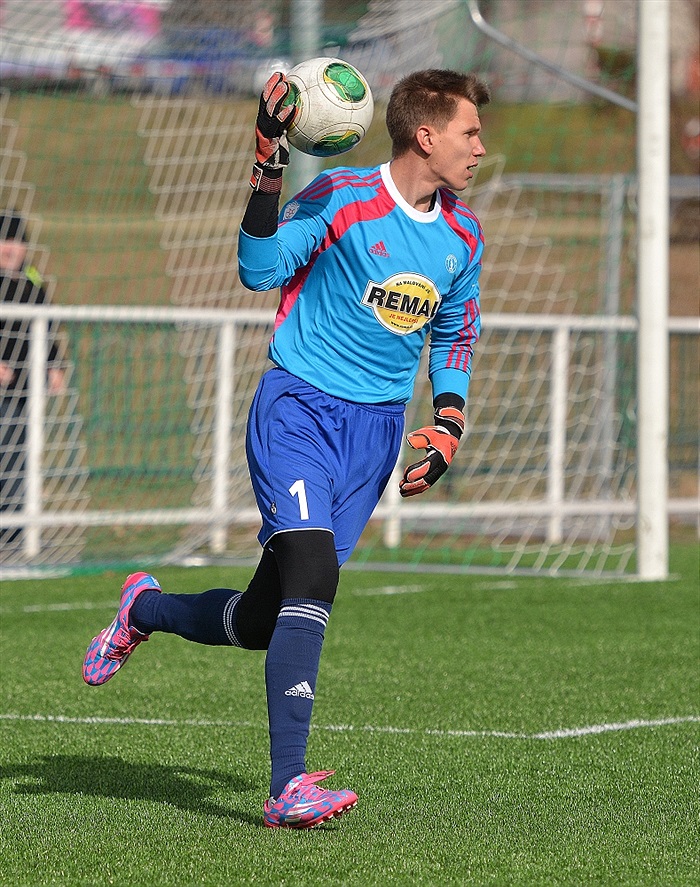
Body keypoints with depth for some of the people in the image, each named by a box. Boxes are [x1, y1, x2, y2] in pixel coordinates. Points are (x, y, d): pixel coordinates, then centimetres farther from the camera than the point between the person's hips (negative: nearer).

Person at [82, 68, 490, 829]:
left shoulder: (462, 237, 8)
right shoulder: (344, 198, -12)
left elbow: (455, 336, 22)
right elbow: (260, 269, -21)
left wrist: (447, 430, 9)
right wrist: (270, 168, -30)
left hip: (378, 431, 6)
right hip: (299, 409, -6)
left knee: (261, 622, 2)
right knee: (313, 569, -25)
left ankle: (143, 610, 34)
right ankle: (288, 787, -24)